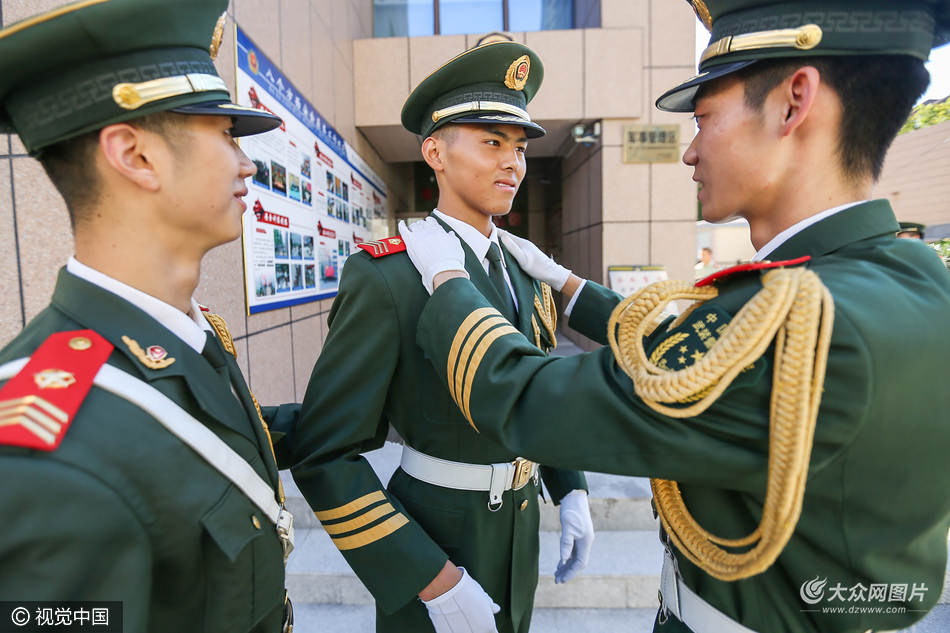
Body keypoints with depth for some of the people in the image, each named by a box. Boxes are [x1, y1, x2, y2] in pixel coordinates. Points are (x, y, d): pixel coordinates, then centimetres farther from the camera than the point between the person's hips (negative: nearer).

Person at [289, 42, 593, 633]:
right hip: (433, 543, -6)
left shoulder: (524, 271, 1)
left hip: (520, 532, 7)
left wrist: (572, 493, 4)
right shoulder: (384, 277, -21)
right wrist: (435, 581, -21)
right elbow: (325, 456, -21)